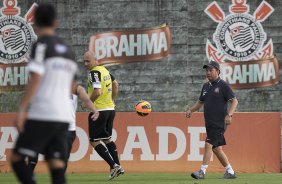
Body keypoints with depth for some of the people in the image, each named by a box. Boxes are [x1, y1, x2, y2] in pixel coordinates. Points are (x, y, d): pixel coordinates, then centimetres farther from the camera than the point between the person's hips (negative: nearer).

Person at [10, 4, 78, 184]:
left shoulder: (41, 45, -4)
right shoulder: (68, 50, 18)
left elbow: (35, 79, -14)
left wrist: (21, 110, -15)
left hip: (41, 115, -7)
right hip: (63, 117, 7)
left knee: (16, 159, 1)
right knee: (57, 166, 3)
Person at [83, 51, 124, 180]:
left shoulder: (94, 73, -16)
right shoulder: (105, 70, 12)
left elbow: (97, 92, -26)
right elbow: (115, 85, 25)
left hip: (99, 110, -9)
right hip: (110, 109, 9)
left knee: (94, 141, -2)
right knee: (107, 138, 21)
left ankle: (113, 166, -9)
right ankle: (118, 167, 20)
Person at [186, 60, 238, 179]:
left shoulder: (223, 86, -7)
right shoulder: (206, 86, 15)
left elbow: (234, 101, -12)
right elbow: (200, 102, 24)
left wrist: (229, 115, -25)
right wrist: (191, 110, 7)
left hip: (219, 122, -8)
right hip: (209, 123, 8)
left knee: (208, 144, -15)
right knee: (216, 148, 10)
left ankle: (202, 171, -16)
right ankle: (230, 172, 19)